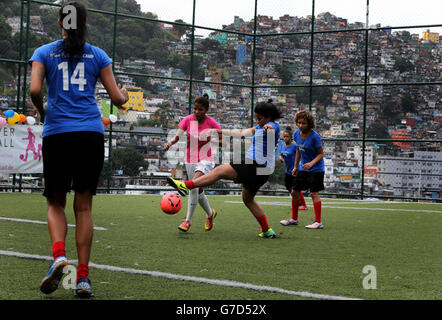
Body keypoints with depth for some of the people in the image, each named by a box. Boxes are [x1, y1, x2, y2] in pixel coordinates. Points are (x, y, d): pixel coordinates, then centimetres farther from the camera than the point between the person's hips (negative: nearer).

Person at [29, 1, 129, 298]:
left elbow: (35, 90, -8)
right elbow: (117, 98, 8)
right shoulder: (98, 55, 9)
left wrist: (42, 112, 12)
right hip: (91, 133, 1)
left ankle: (59, 255, -16)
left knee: (56, 203, 11)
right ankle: (83, 276, 1)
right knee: (84, 206, 6)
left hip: (57, 132, -1)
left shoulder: (44, 53, 6)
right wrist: (124, 96, 31)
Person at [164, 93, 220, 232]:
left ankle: (188, 221, -19)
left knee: (194, 187, -24)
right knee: (197, 191, 13)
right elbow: (177, 136, -16)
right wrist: (171, 142, -39)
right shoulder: (188, 120, -6)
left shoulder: (211, 122, -10)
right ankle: (210, 213, 40)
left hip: (206, 160, -4)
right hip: (190, 160, 4)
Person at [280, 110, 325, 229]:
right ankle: (293, 218, 24)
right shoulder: (296, 134, -1)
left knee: (314, 193, -10)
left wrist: (312, 163, -28)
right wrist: (295, 166, 16)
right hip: (303, 168, 7)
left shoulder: (315, 136, -20)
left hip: (316, 169, -7)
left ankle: (318, 222, -5)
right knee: (295, 192, 9)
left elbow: (321, 153, -13)